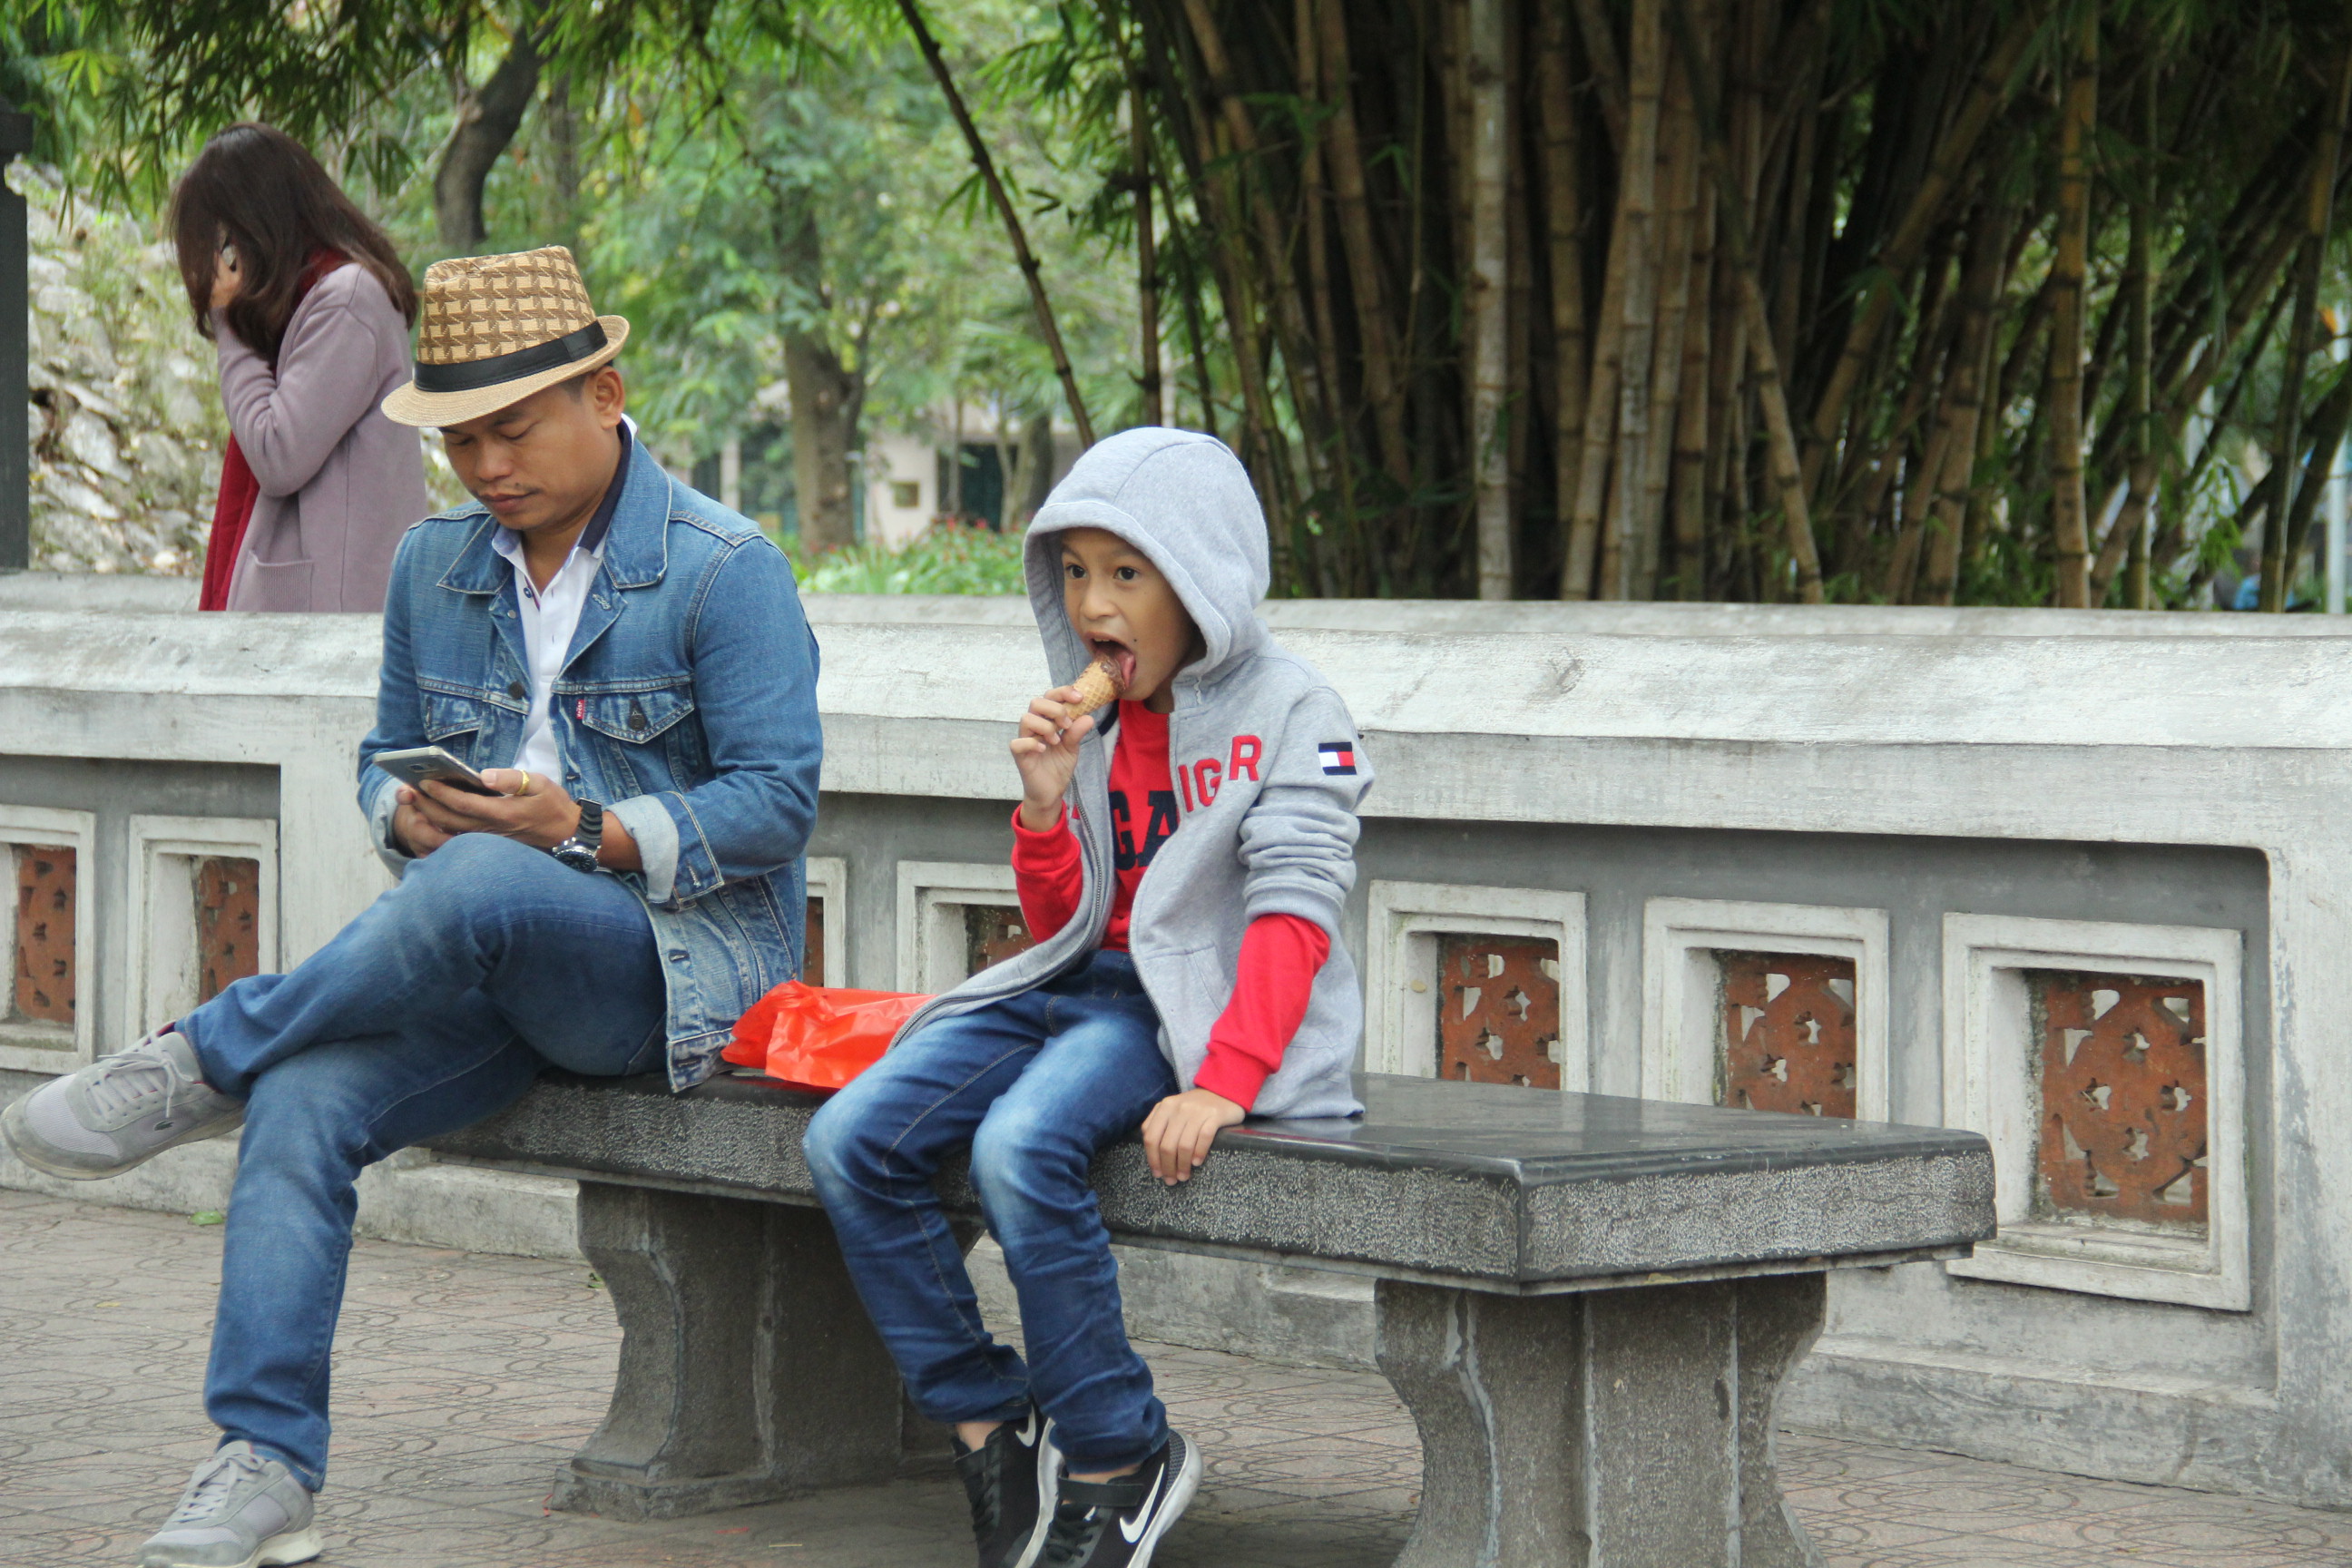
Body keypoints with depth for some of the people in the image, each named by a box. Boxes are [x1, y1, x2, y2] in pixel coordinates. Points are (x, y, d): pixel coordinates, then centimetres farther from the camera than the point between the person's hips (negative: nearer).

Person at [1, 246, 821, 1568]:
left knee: (476, 885, -38)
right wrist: (407, 812, -7)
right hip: (491, 968, 6)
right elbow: (388, 755, 19)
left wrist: (588, 830, -23)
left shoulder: (725, 568, -6)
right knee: (303, 1100, -23)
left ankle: (202, 1061, -19)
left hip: (682, 955, -6)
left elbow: (777, 802, -10)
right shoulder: (436, 567, 13)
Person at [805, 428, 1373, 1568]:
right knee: (849, 1142, -14)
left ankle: (1121, 1458, -17)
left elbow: (1293, 914, -15)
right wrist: (1046, 805, -5)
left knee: (1020, 1148, -34)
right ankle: (989, 1424, -3)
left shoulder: (1289, 716, -5)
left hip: (1190, 1001, -7)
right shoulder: (1089, 719, 14)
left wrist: (1223, 1087, -28)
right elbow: (1062, 927, 15)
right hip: (1079, 984, 7)